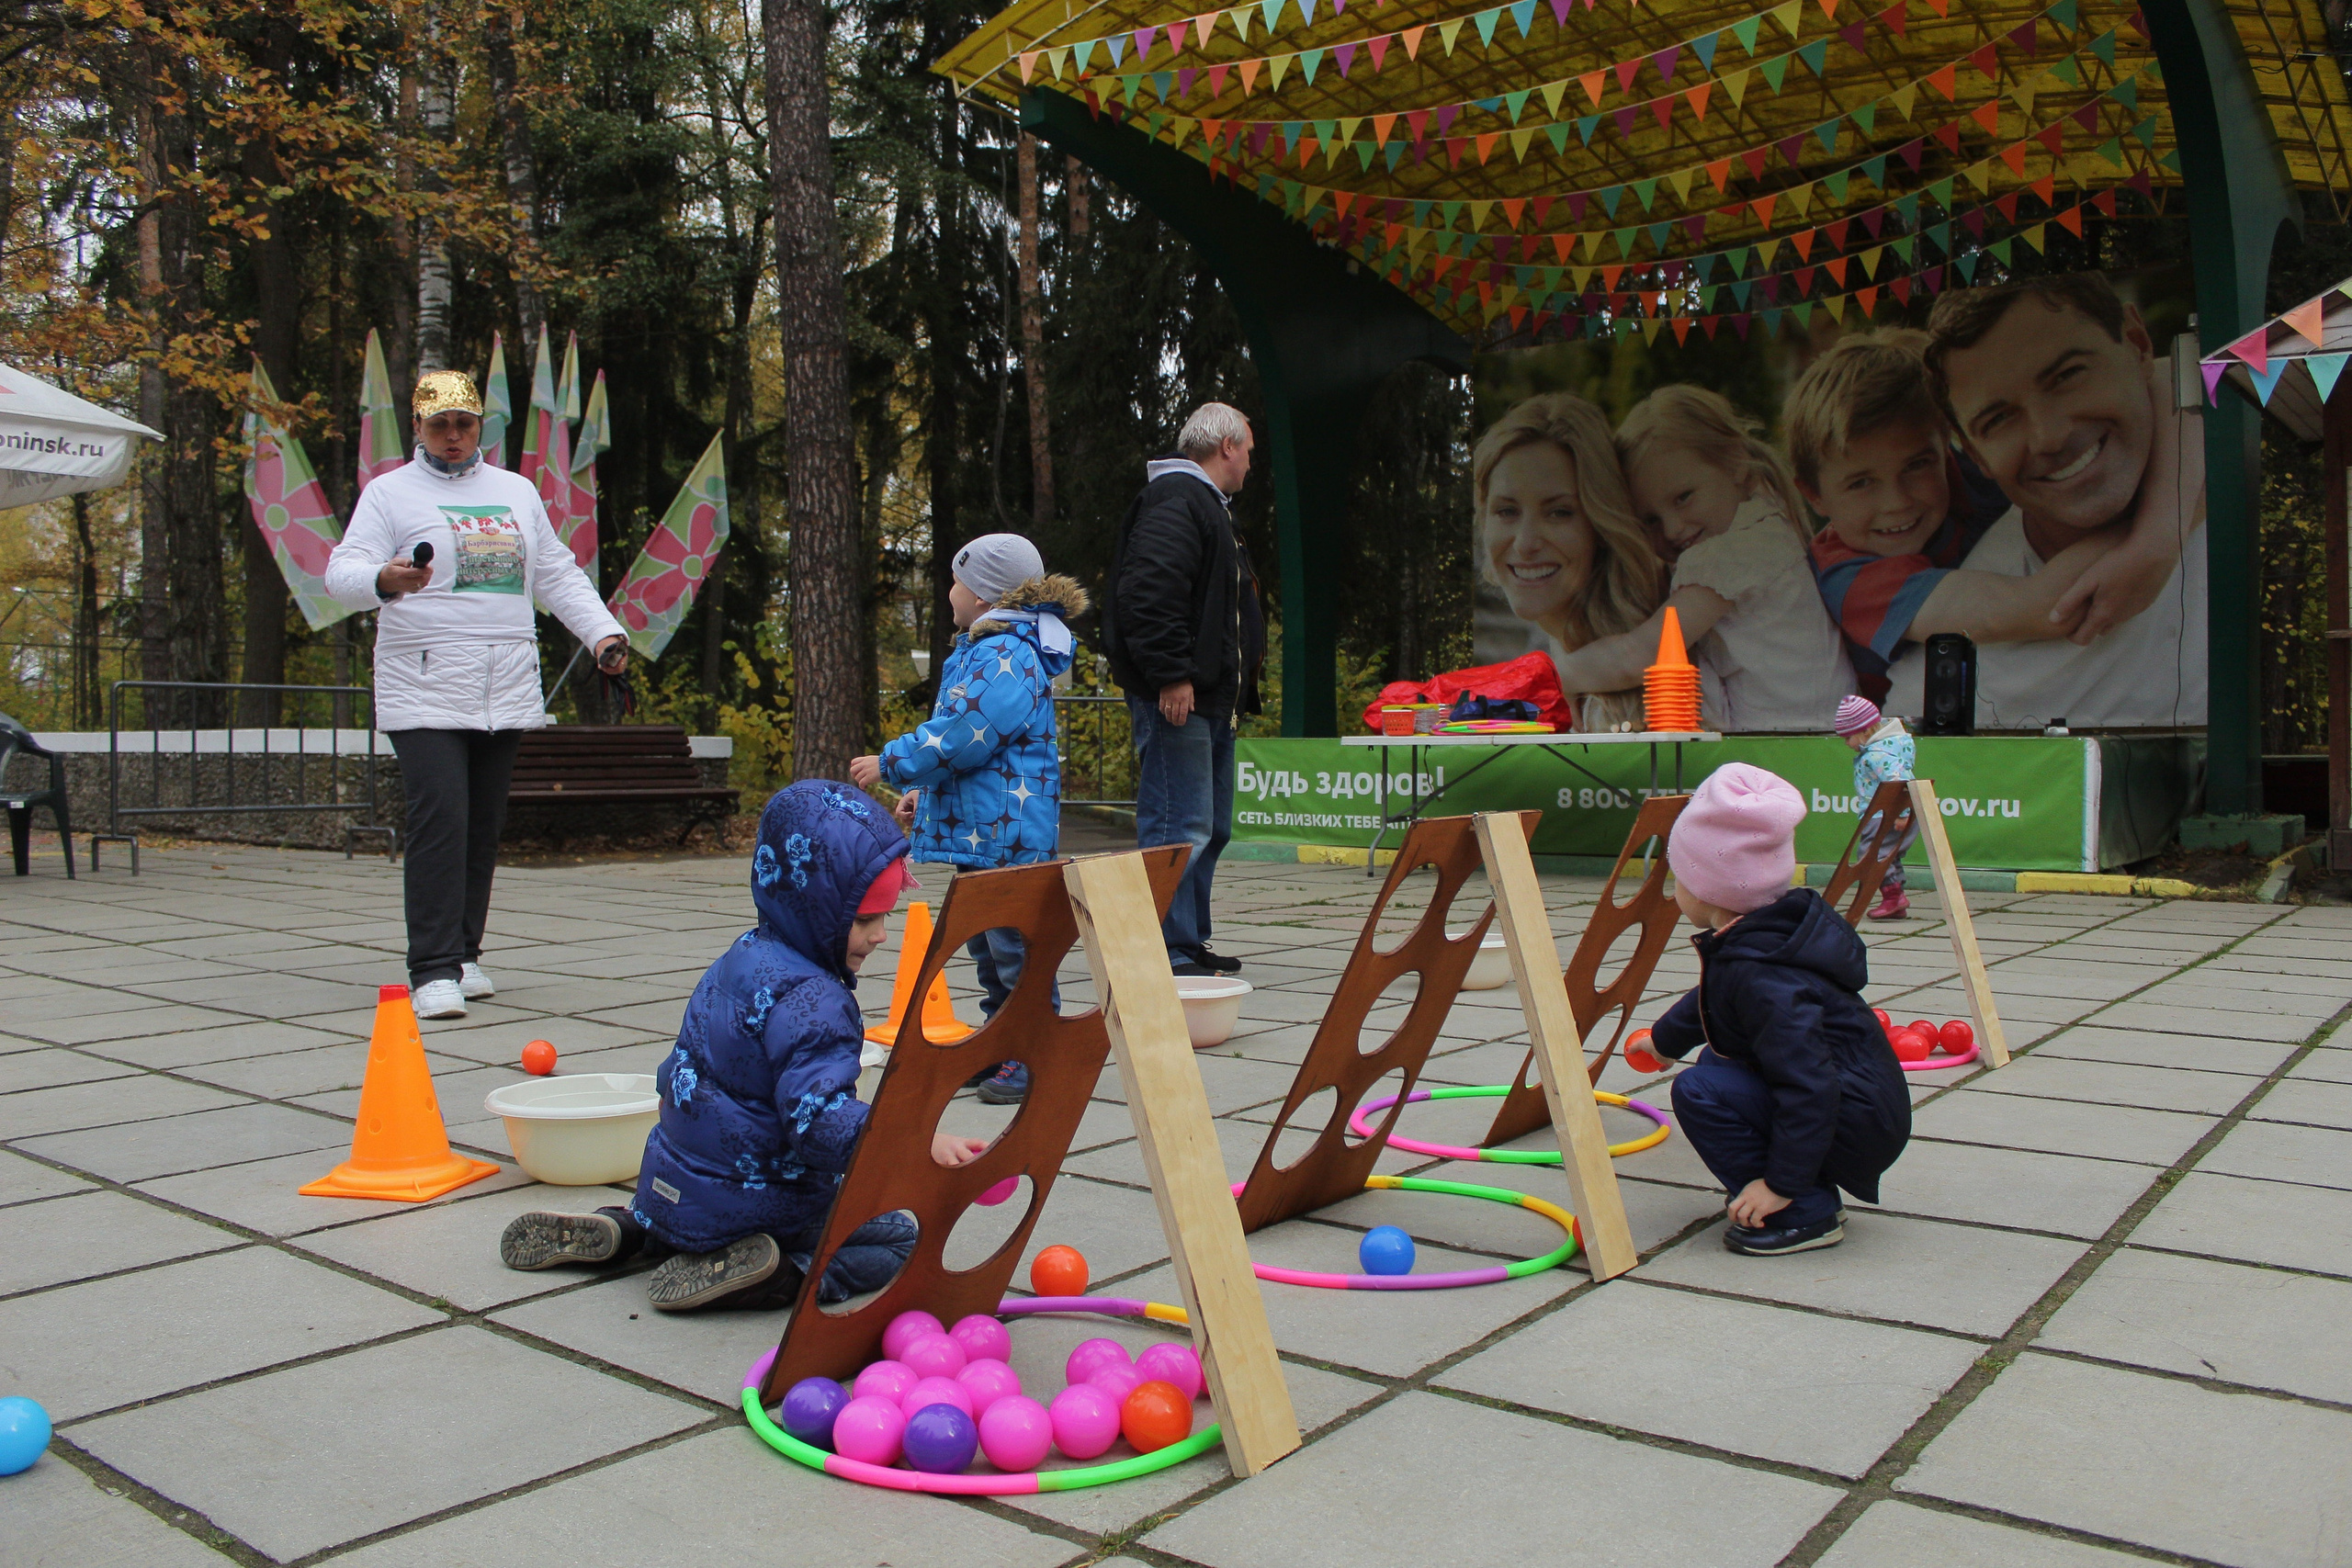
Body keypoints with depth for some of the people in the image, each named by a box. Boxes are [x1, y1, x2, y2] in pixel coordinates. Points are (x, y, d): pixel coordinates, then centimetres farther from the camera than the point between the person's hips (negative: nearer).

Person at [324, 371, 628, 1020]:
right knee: (439, 821, -15)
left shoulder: (517, 491, 19)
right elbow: (343, 571, -6)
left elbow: (557, 574, 21)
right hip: (425, 690, -5)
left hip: (507, 691, 5)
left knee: (484, 826, 9)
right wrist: (383, 580, -29)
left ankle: (464, 954, 19)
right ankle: (434, 970, -13)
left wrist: (603, 631, 7)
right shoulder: (389, 492, 5)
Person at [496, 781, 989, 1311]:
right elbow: (820, 1120, -33)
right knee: (899, 1237, 0)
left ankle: (623, 1229, 15)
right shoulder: (809, 1002, -24)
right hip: (750, 1202, -8)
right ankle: (778, 1275, -18)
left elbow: (677, 1071, 16)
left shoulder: (744, 956, 6)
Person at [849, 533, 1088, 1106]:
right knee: (987, 942, 18)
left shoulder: (1004, 657, -18)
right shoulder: (986, 650, 18)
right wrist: (924, 789, 24)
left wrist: (890, 764, -14)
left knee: (1013, 942, -6)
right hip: (979, 825, 11)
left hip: (1006, 831, -11)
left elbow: (961, 736, -23)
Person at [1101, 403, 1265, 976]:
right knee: (1180, 826, -10)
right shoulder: (1175, 501, -12)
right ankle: (1169, 952, -6)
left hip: (1211, 697, 11)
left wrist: (1239, 674, 23)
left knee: (1211, 826, 16)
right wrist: (1170, 675, -26)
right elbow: (1147, 594, -25)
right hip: (1177, 696, -11)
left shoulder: (1206, 504, 23)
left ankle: (1190, 943, 24)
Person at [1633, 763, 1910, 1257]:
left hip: (1859, 1125, -11)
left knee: (1700, 1091, -20)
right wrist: (1662, 1038, 47)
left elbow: (1808, 1083, -32)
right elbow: (1708, 1001, 29)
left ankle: (1806, 1215, -12)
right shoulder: (1745, 943, 5)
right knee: (1716, 1062, 24)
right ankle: (1811, 1192, 16)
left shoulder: (1760, 975, -27)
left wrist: (1783, 1185, -27)